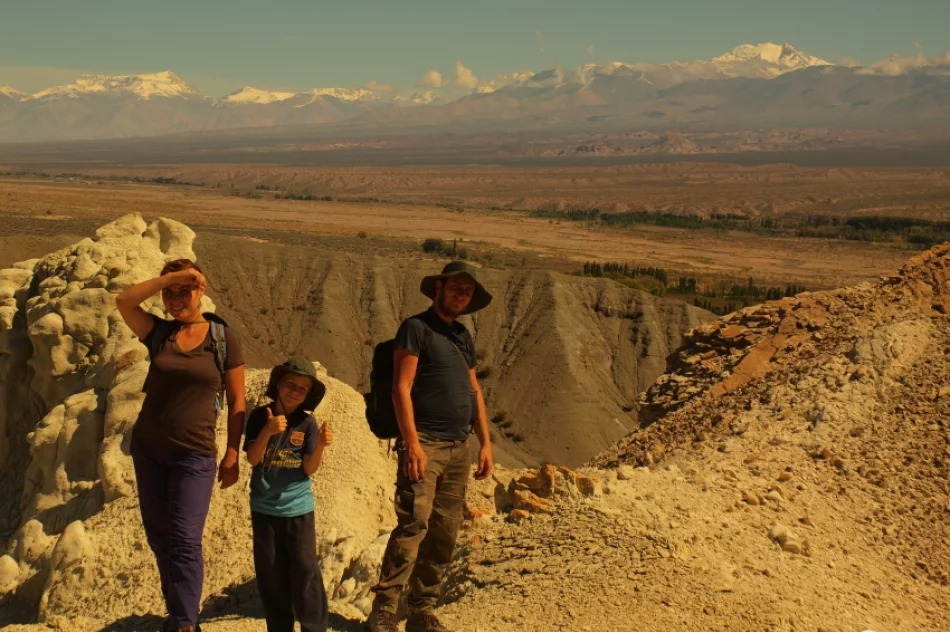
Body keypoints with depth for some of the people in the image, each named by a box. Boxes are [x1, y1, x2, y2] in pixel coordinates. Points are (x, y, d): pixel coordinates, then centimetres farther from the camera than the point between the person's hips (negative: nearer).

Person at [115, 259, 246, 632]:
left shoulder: (224, 339, -3)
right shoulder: (159, 333, 4)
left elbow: (237, 401, -1)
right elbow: (124, 301, -14)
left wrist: (232, 455, -7)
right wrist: (172, 277, -19)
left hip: (194, 454, -4)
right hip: (147, 448, 4)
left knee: (184, 540, -11)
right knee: (158, 536, 12)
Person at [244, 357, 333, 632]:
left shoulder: (307, 422, -4)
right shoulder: (259, 416, -4)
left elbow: (309, 468, -8)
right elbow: (252, 459, -12)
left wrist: (320, 445, -26)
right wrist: (268, 431, -27)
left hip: (298, 508, -1)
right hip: (264, 508, 1)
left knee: (305, 571, -4)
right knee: (270, 573, 7)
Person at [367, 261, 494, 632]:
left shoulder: (462, 336, 20)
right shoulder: (416, 328, -3)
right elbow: (401, 388, -11)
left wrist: (485, 443, 14)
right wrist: (412, 443, -19)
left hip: (459, 448, 7)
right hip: (425, 444, -7)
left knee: (444, 535, 5)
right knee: (413, 525, -17)